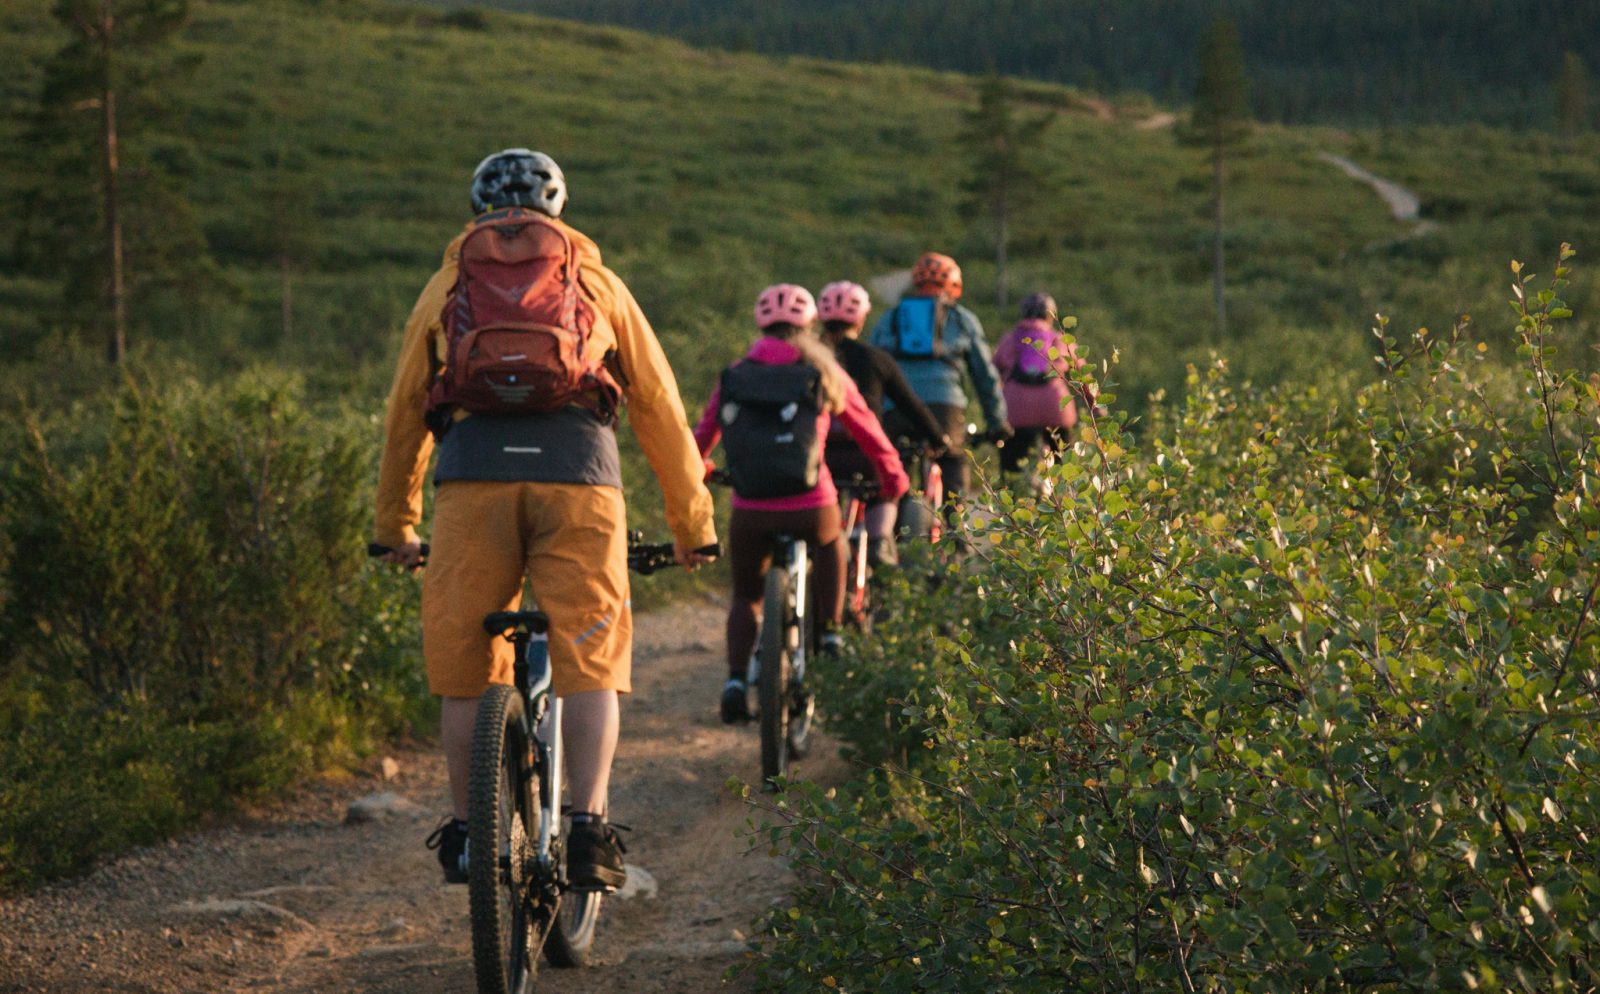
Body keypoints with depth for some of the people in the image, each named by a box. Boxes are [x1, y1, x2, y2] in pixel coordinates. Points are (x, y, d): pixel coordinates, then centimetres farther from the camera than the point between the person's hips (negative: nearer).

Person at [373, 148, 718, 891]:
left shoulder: (447, 284, 25)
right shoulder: (596, 281, 23)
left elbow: (404, 410, 28)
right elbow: (659, 406, 22)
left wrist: (395, 526, 38)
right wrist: (692, 523, 28)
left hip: (472, 471, 1)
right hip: (578, 471, -1)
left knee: (462, 660, 11)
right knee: (589, 660, 2)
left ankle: (465, 833, 16)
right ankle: (589, 827, -11)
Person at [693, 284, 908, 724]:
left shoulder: (734, 375, 10)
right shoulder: (823, 373, 7)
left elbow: (703, 433, 17)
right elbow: (868, 432, 16)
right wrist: (893, 479, 32)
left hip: (750, 510, 1)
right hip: (810, 505, 0)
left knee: (745, 596, 20)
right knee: (829, 542, 35)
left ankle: (735, 680, 0)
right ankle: (830, 632, 28)